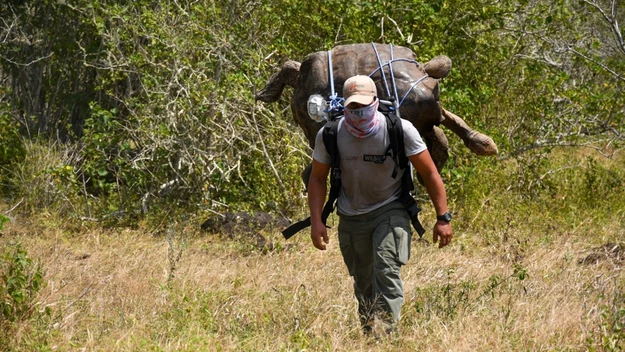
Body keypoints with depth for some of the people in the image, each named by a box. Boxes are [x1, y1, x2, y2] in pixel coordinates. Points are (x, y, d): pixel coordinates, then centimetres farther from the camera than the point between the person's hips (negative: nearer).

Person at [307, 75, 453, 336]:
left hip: (389, 211, -3)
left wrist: (443, 218, -12)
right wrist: (316, 221, -7)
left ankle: (386, 330, -30)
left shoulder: (400, 130, -17)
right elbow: (318, 178, 3)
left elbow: (430, 174, -10)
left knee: (386, 270, -23)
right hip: (351, 216, 3)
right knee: (363, 284, 9)